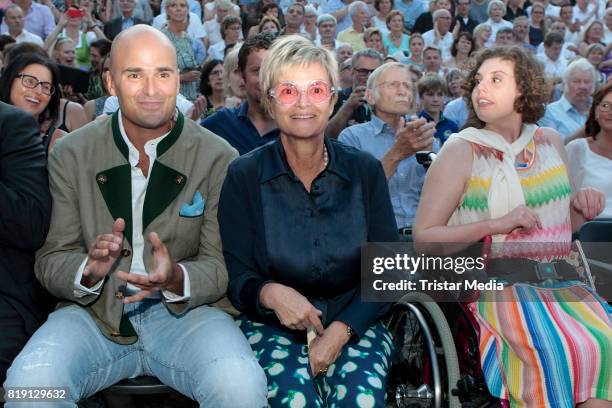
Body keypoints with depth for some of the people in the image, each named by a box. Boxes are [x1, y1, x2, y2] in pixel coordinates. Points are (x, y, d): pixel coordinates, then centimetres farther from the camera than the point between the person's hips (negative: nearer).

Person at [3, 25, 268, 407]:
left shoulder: (219, 158, -2)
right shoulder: (70, 155, 3)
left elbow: (223, 264, -1)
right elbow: (50, 261, 4)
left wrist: (177, 279, -24)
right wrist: (89, 271, -20)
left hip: (187, 310, -1)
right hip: (94, 314, 2)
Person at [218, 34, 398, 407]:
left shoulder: (366, 171, 3)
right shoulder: (243, 176, -1)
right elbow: (235, 274, -1)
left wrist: (339, 332, -14)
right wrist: (270, 293, -24)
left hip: (353, 324, 1)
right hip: (272, 328, -1)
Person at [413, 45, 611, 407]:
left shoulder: (550, 142, 14)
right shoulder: (461, 150, -1)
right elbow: (423, 237, -5)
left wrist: (582, 207, 2)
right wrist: (496, 224, -15)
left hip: (561, 281, 4)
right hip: (499, 282, -4)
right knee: (557, 352, -29)